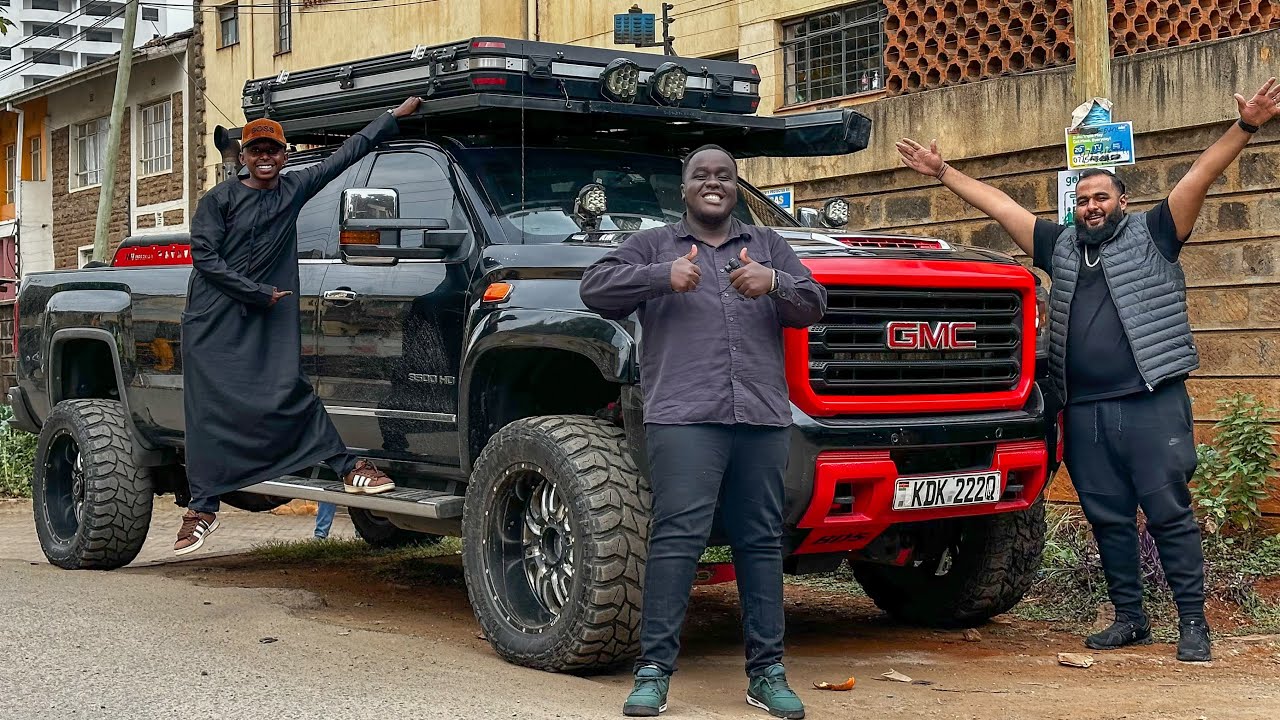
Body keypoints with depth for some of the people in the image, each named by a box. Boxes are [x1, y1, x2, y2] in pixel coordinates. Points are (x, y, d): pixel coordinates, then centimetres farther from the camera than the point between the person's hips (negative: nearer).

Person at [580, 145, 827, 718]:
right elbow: (594, 288, 4)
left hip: (763, 416, 3)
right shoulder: (654, 244, 16)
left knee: (761, 542, 4)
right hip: (684, 414, -3)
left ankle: (766, 672, 10)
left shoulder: (768, 246, 23)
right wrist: (663, 275, -10)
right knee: (677, 538, -10)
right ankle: (654, 670, -6)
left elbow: (814, 306, 13)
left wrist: (774, 283, -9)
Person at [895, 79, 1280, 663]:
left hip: (1151, 401, -5)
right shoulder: (1061, 246, 18)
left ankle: (1192, 623, 2)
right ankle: (1130, 619, 18)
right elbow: (998, 205, 21)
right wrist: (944, 173, 21)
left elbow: (1200, 177, -5)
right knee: (1108, 519, 9)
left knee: (1170, 514, -4)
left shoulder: (1152, 235, 6)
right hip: (1084, 410, 5)